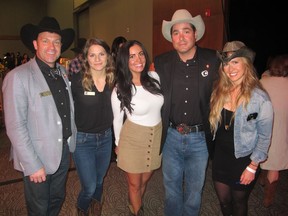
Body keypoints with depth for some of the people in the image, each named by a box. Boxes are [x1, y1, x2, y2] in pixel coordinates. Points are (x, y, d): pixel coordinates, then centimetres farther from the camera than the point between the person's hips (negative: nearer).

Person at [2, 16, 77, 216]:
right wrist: (32, 165, -18)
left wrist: (73, 140, 7)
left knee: (58, 199, 23)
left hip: (64, 152, 6)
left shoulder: (63, 72, 3)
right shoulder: (18, 77, -17)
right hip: (38, 159, -5)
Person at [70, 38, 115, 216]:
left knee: (99, 180, 23)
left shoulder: (114, 81, -6)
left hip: (106, 137, 4)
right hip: (82, 140, -3)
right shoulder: (77, 80, -18)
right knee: (89, 187, 4)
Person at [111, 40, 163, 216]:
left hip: (157, 136, 4)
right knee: (135, 184, 14)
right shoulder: (120, 90, -15)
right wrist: (118, 144, 9)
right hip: (133, 139, -4)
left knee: (145, 180, 23)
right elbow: (117, 119, -2)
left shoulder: (154, 77, -6)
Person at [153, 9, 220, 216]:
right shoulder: (161, 62, -2)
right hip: (171, 137, 1)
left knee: (194, 191, 18)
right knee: (171, 189, 19)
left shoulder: (213, 59, -7)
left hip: (200, 138, -1)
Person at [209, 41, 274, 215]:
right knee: (223, 201, 20)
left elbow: (264, 136, -13)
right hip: (220, 157, 4)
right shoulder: (220, 91, -4)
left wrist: (252, 167, -11)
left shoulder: (260, 98, -19)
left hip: (243, 160, -4)